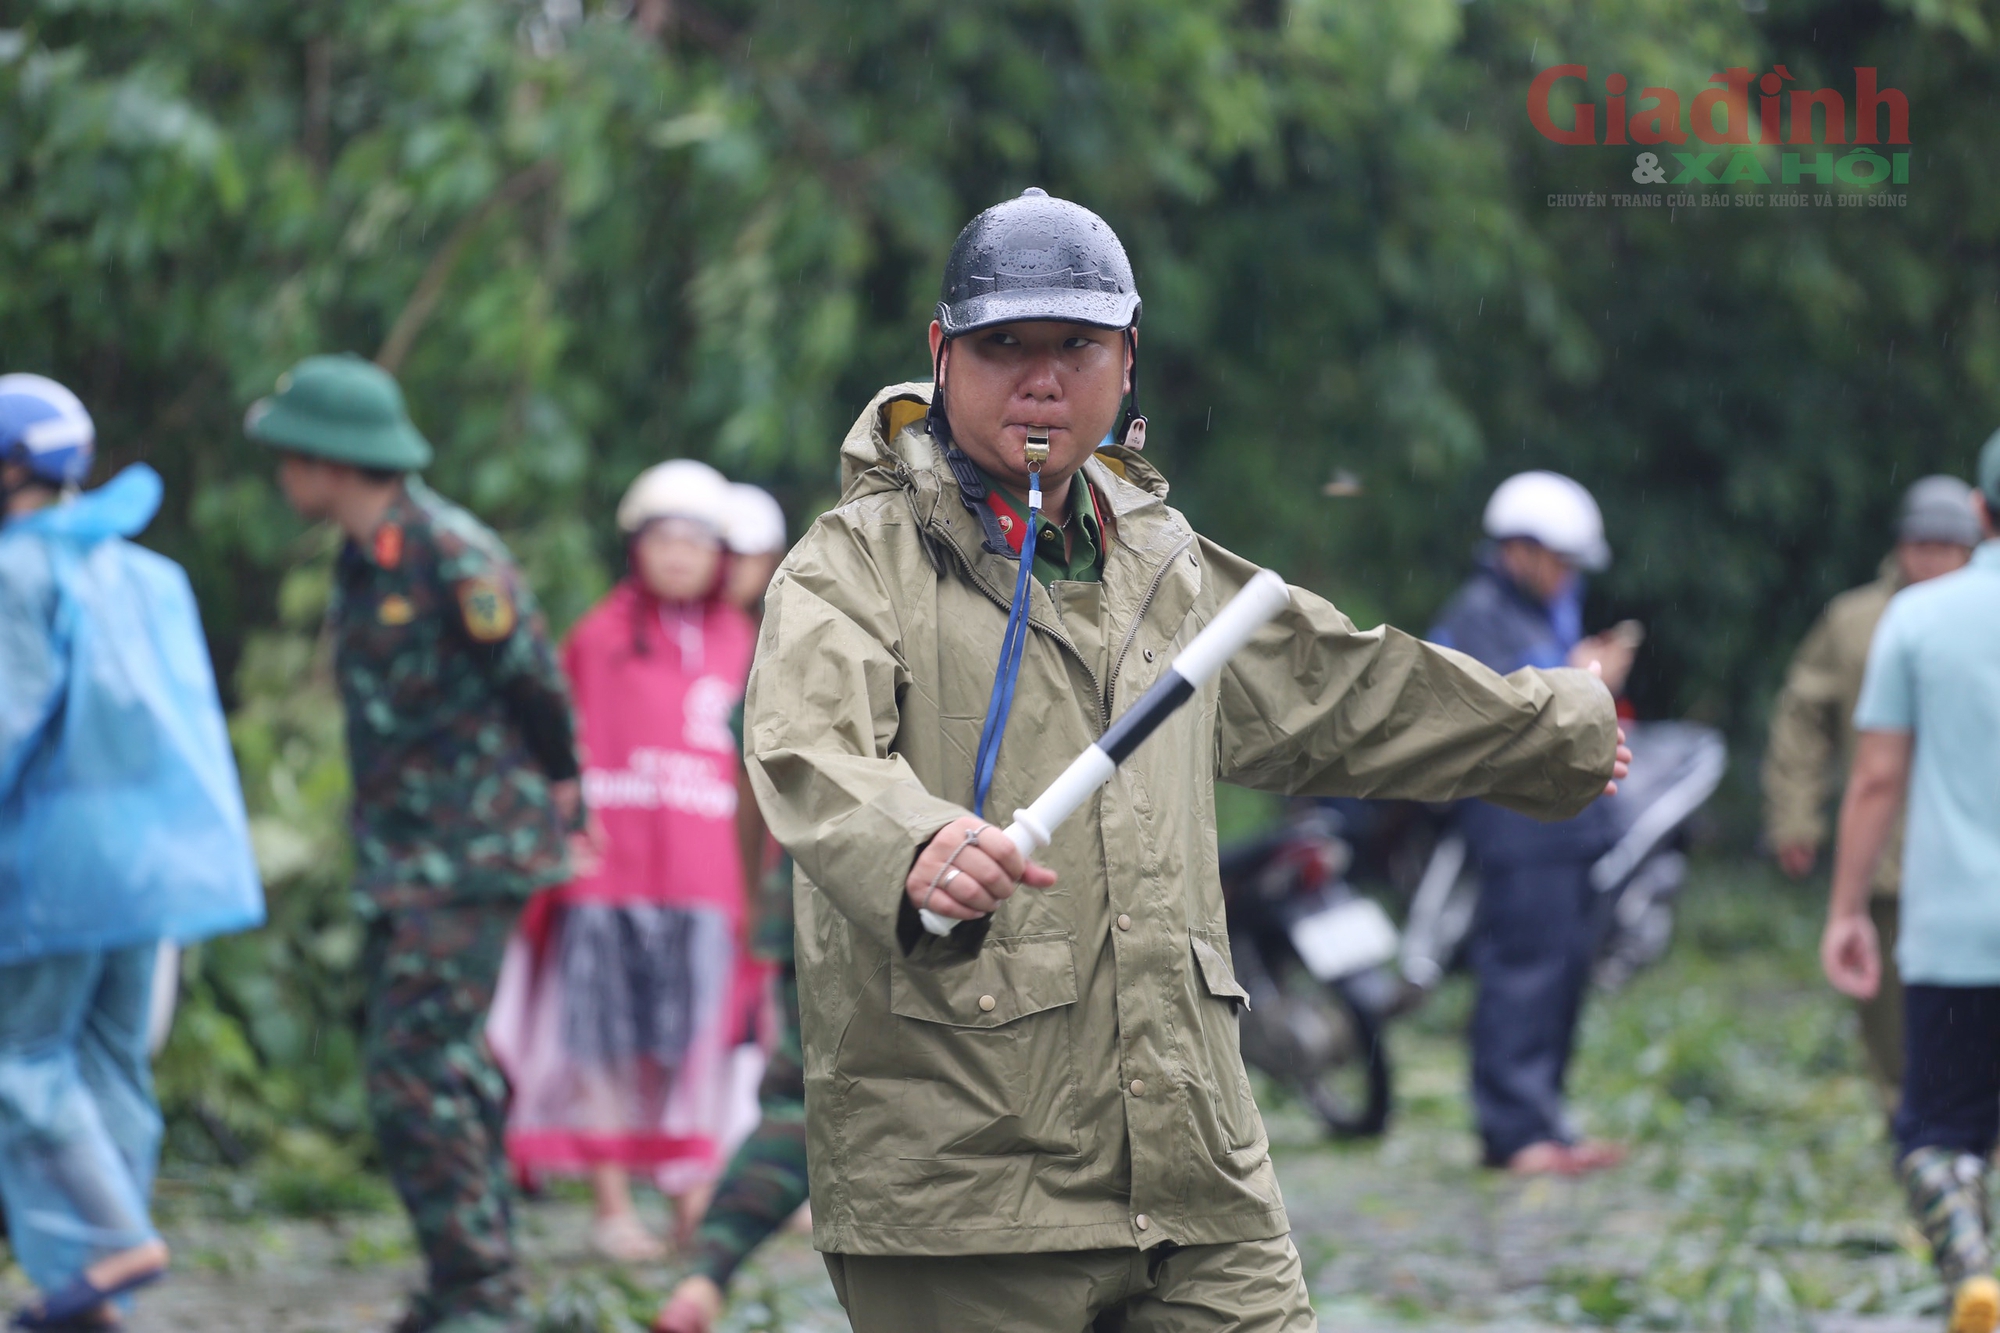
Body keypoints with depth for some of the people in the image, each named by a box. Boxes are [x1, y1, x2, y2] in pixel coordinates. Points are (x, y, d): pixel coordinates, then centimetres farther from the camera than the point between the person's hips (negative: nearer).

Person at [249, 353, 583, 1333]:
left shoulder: (451, 556, -18)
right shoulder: (362, 560, 11)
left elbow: (537, 684, -10)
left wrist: (560, 804, 5)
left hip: (469, 853, -9)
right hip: (401, 856, 9)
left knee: (414, 1070, -14)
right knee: (444, 1066, 13)